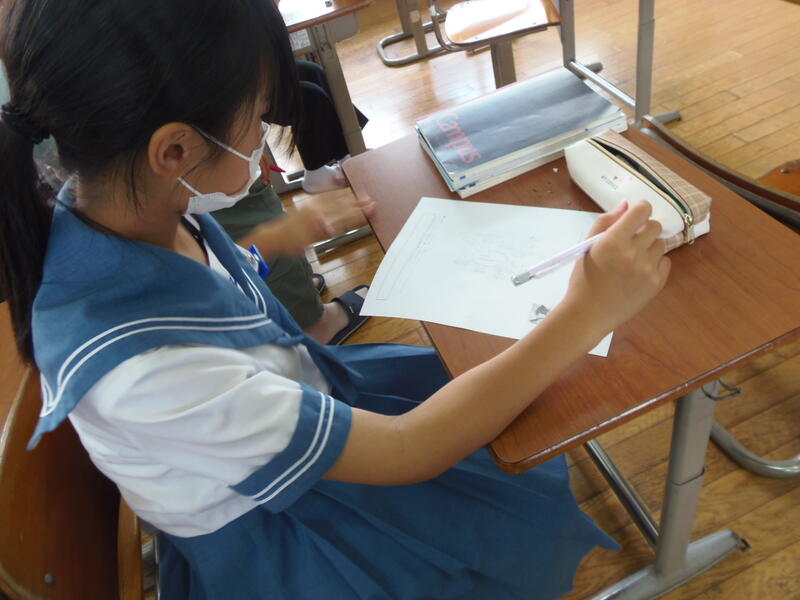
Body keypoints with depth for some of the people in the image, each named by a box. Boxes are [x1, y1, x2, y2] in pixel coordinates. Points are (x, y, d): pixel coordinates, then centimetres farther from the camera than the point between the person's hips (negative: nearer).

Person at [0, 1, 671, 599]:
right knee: (534, 515, 8)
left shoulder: (124, 205, -17)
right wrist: (586, 316, -33)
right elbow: (406, 451, -34)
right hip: (269, 537, -6)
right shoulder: (142, 366, -42)